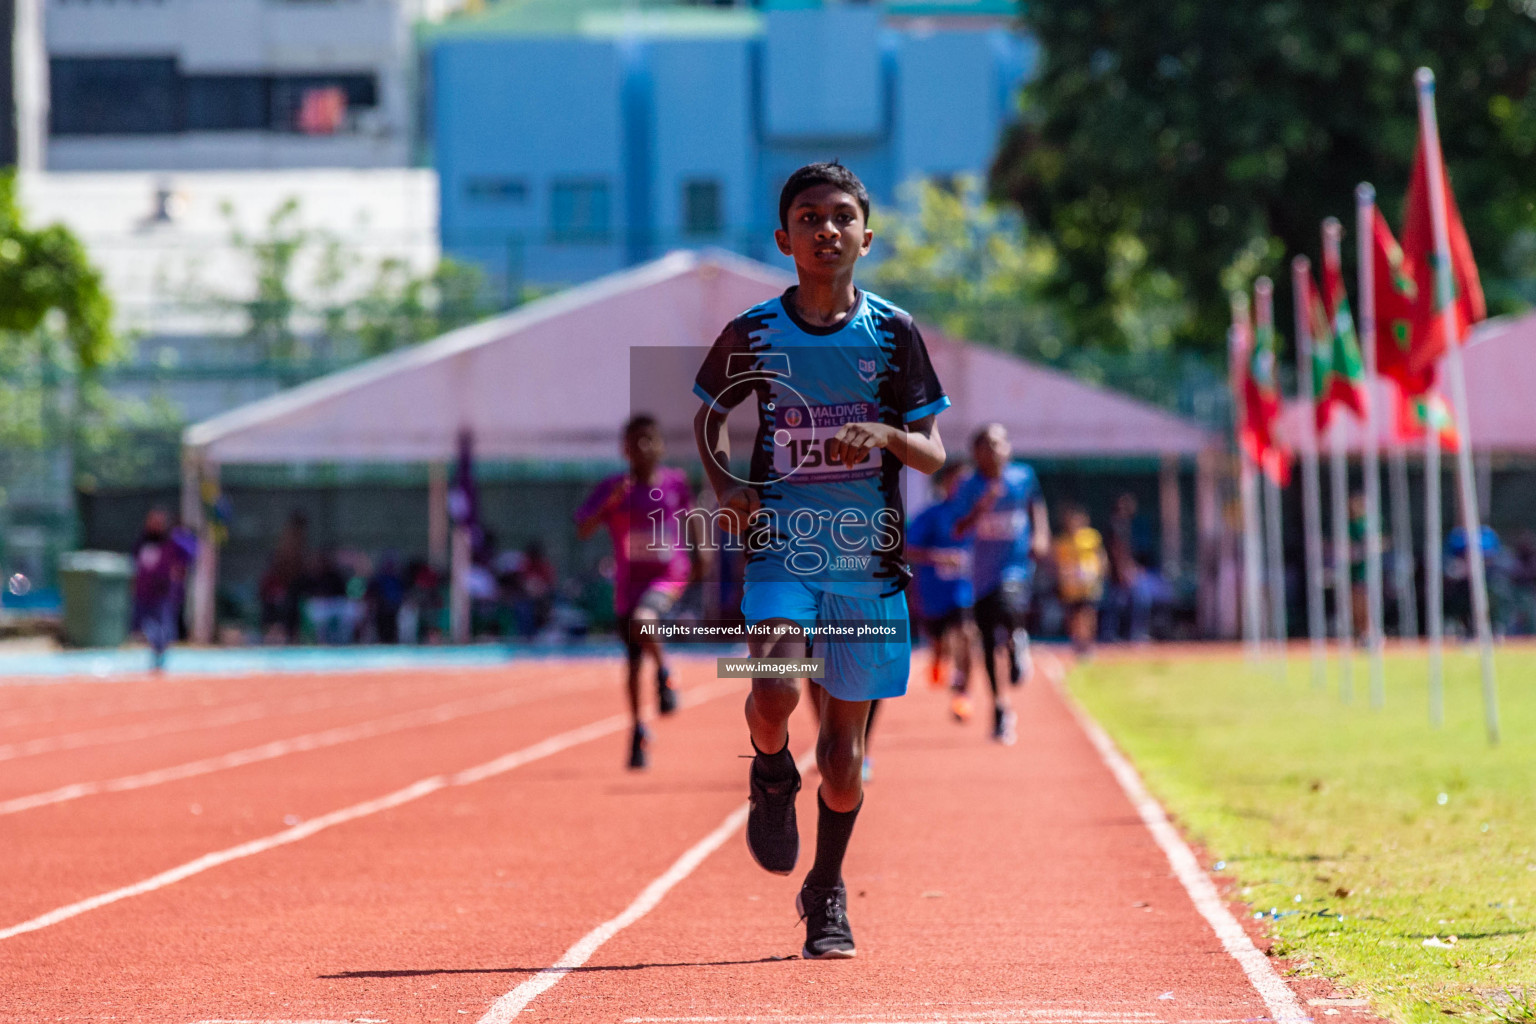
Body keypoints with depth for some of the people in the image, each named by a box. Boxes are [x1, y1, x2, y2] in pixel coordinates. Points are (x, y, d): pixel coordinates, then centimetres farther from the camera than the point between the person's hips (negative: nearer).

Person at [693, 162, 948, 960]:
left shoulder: (893, 333, 1)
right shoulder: (753, 334, 0)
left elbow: (935, 454, 3)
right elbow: (709, 416, 18)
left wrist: (887, 434, -18)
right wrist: (725, 483, -1)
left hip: (868, 556, 1)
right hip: (782, 544, -1)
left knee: (845, 748, 5)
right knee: (776, 690, -27)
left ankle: (826, 894, 28)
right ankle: (772, 775, 8)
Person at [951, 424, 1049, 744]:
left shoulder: (1023, 477, -1)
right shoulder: (970, 487, -4)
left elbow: (1036, 505, 17)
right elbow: (958, 531, -11)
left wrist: (1041, 535, 2)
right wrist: (980, 508, -27)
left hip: (1017, 564, -1)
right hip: (984, 571, 1)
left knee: (1009, 610, -32)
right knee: (989, 642, 5)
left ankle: (1017, 641, 5)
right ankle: (1000, 708, 20)